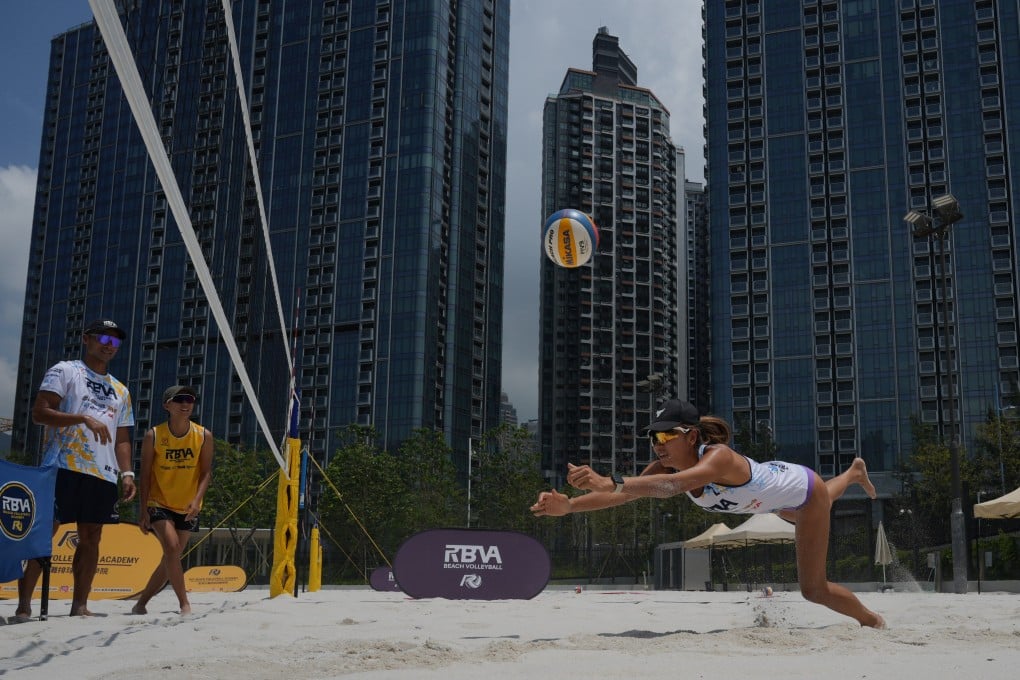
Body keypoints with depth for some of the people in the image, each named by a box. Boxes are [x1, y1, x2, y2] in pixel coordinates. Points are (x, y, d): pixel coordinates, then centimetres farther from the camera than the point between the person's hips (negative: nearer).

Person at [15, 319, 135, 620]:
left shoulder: (120, 390, 23)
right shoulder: (64, 371, 4)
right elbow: (39, 412, -8)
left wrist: (126, 473, 7)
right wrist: (84, 418, -19)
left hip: (104, 474, 6)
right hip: (63, 468, -6)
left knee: (91, 538, 4)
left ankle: (79, 605, 9)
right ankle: (23, 604, -4)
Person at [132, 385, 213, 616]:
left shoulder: (204, 436, -6)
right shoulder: (153, 436, -9)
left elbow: (206, 472, -3)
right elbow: (145, 476, -6)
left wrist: (197, 500, -19)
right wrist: (143, 511, -11)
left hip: (187, 508, 3)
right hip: (159, 504, -3)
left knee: (170, 559, 8)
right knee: (172, 547, -22)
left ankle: (141, 603, 26)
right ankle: (184, 604, -14)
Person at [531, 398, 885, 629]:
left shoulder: (718, 457, -47)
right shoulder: (671, 464, -26)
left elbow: (674, 486, -67)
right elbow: (626, 494, -36)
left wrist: (609, 483, -79)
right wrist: (568, 506, -50)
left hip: (804, 489, -7)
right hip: (779, 497, 7)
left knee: (814, 589, -1)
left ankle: (873, 621, 31)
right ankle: (854, 473, 74)